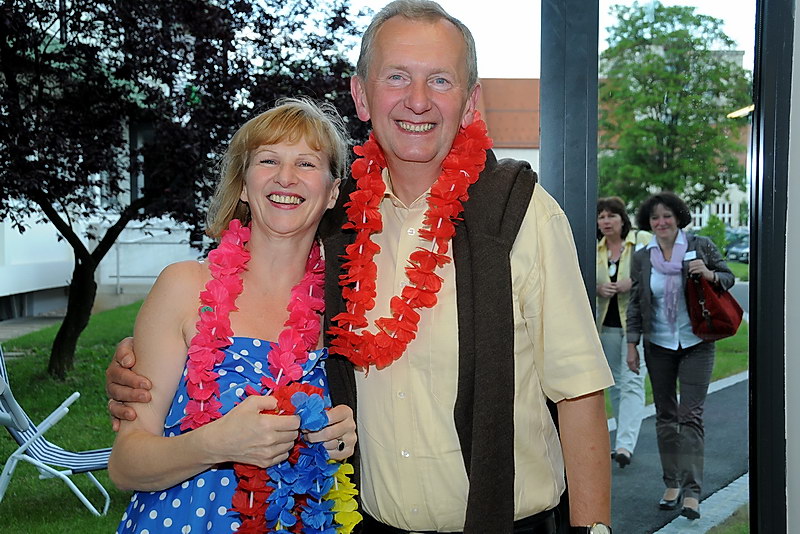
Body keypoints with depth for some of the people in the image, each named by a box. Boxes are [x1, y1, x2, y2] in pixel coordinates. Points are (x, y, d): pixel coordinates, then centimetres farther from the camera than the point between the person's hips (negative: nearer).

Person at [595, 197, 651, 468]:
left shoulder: (643, 241, -4)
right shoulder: (596, 248, 9)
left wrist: (633, 282, -20)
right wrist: (598, 288, -7)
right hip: (607, 323, 5)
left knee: (632, 382, -12)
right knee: (616, 383, 11)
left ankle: (626, 445, -16)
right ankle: (624, 442, 22)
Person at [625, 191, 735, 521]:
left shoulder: (701, 246, -3)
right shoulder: (642, 258, 3)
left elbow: (729, 278, 5)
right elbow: (635, 304, 7)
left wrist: (709, 274, -17)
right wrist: (632, 343, 3)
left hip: (696, 344, -2)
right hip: (659, 346, 3)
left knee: (690, 416, -7)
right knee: (665, 415, 9)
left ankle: (692, 492, -3)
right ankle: (672, 485, 21)